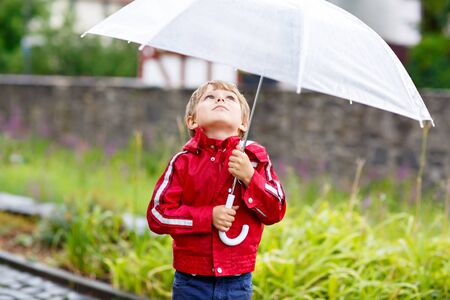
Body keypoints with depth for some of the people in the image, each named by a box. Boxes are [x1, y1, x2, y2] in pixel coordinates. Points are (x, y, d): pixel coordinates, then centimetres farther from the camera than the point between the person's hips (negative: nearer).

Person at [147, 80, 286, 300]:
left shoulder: (255, 159, 0)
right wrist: (208, 216, -18)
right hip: (191, 282, -1)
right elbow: (157, 214, -7)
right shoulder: (183, 162, -3)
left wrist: (249, 176, -19)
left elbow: (276, 212, -4)